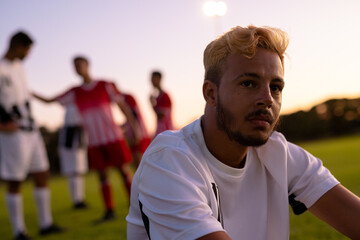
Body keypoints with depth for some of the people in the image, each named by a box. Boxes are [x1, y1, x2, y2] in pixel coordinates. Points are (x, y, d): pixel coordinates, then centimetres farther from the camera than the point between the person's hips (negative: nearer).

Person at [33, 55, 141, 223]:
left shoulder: (106, 86, 1)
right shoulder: (75, 92, 8)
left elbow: (123, 106, 2)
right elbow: (49, 101, 10)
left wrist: (135, 127, -2)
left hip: (113, 136, -3)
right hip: (94, 141, 3)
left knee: (124, 170, -1)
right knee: (102, 174, 5)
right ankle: (109, 211, 12)